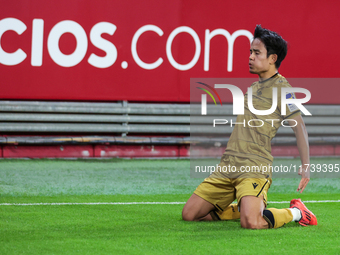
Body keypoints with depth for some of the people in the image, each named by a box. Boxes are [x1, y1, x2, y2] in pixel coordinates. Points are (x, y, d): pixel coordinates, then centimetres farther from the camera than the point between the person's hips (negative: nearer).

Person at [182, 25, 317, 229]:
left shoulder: (280, 87, -5)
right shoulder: (253, 87, 20)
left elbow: (299, 125, -9)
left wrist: (306, 166, -17)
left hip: (254, 167, -8)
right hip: (227, 166, 8)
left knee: (251, 223, -30)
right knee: (190, 214, 3)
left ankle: (295, 213, 1)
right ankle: (253, 207, 17)